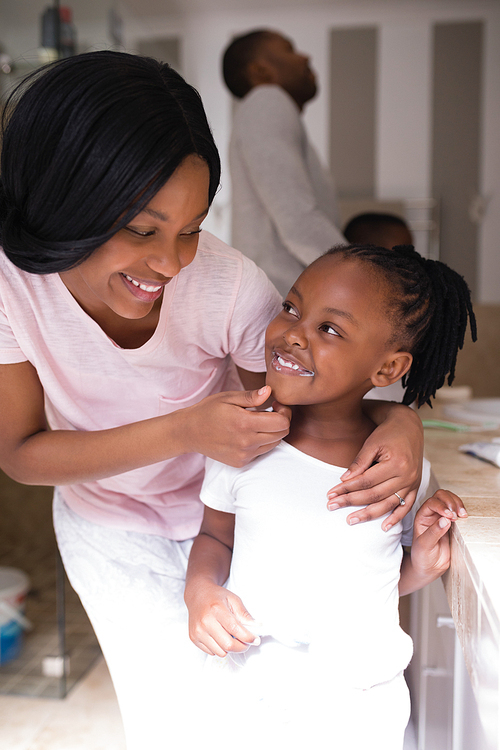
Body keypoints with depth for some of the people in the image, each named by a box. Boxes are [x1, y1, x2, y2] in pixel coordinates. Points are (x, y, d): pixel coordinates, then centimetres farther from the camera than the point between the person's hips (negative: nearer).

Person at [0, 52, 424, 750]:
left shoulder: (232, 286, -32)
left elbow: (295, 401, -13)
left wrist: (398, 420, -35)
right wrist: (183, 432, -35)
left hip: (230, 513, 0)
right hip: (111, 528, 1)